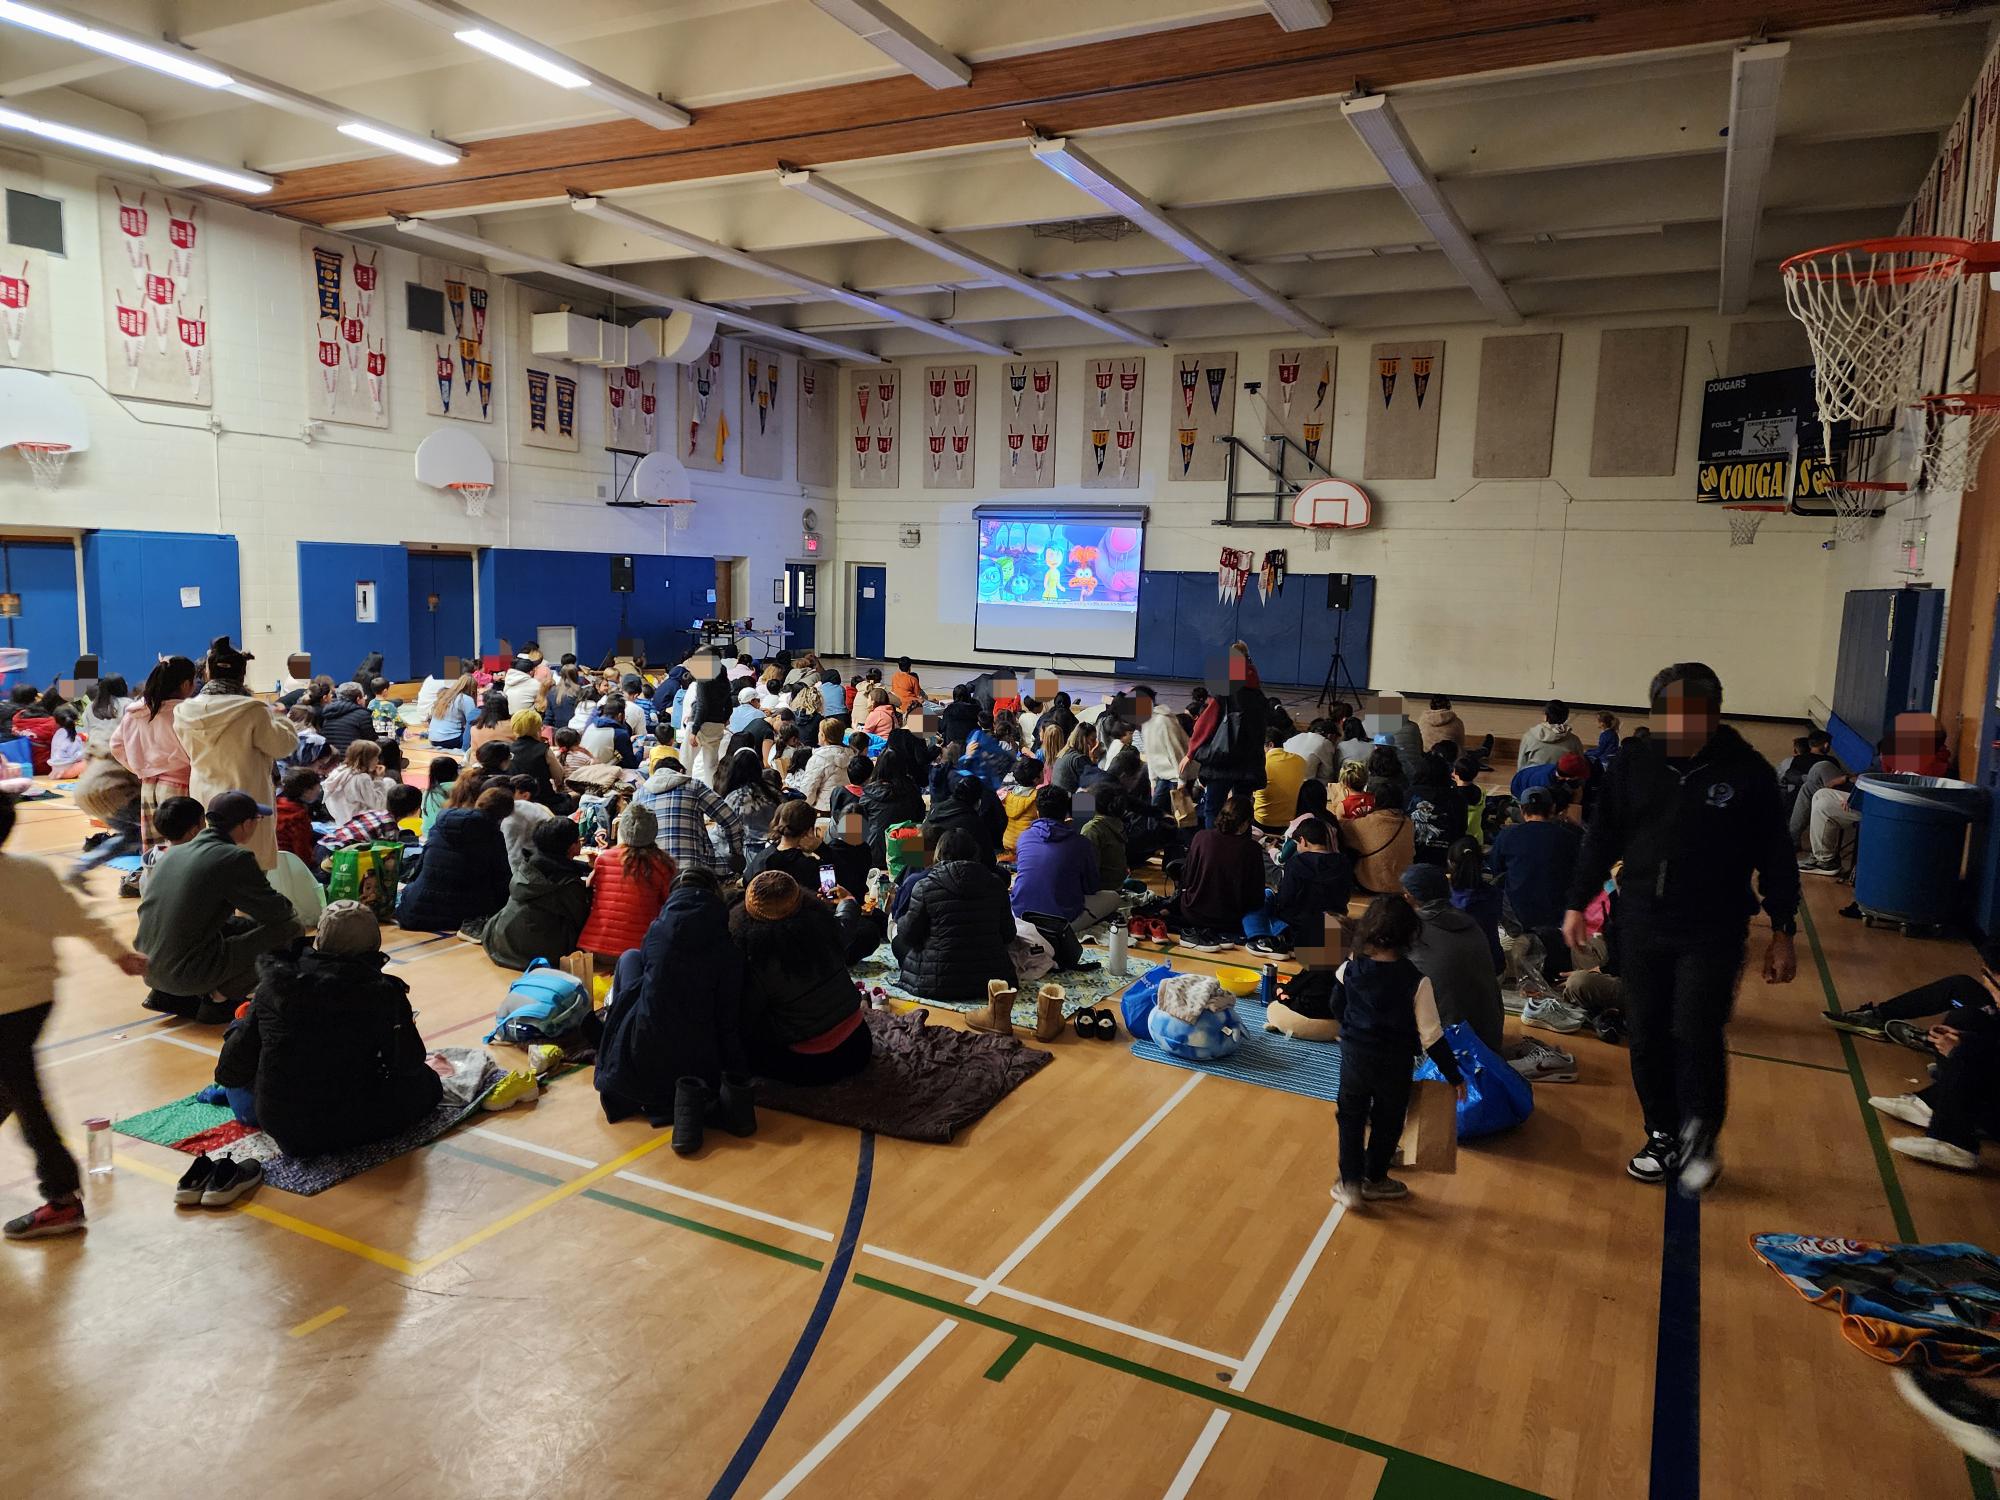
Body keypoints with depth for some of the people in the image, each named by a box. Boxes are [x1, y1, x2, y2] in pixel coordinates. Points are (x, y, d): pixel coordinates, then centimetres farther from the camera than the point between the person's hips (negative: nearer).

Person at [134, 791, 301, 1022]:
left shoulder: (178, 851, 10)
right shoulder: (236, 858, -14)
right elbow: (276, 912, -8)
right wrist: (286, 904, 17)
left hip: (151, 968, 9)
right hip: (187, 974, -8)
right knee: (289, 928, -6)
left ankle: (166, 995, 17)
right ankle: (219, 998, 0)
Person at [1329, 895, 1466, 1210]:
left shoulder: (1350, 969, -13)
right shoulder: (1415, 982, -22)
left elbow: (1337, 1007, 6)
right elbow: (1431, 1037, -17)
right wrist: (1455, 1076, -4)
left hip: (1353, 1056, 2)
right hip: (1393, 1065, -2)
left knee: (1351, 1119, 20)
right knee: (1387, 1124, 20)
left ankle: (1350, 1185, 21)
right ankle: (1374, 1181, 36)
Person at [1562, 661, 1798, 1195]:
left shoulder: (1748, 773, -5)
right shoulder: (1635, 761, 0)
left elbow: (1775, 856, 1)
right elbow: (1602, 837, 7)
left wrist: (1782, 931, 1)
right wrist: (1577, 903, 6)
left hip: (1712, 934, -3)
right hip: (1641, 926, 3)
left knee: (1696, 1034, -10)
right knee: (1647, 1036, 8)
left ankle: (1701, 1138, 13)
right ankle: (1663, 1136, 26)